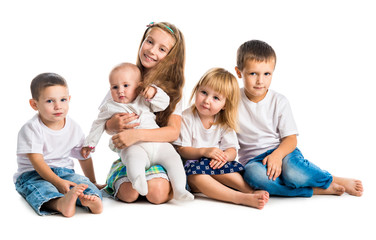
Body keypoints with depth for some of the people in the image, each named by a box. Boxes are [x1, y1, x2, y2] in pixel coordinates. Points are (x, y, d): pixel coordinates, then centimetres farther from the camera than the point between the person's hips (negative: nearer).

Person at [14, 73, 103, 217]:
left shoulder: (74, 128, 4)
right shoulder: (31, 129, -13)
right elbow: (37, 161, -20)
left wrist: (93, 182, 23)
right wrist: (58, 182, -31)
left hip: (64, 172, 5)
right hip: (32, 174, -4)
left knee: (81, 182, -25)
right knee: (40, 188, -36)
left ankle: (90, 200, -57)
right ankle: (60, 203, -66)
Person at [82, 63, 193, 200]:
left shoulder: (144, 100, 19)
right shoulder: (110, 107, 14)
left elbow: (164, 103, 16)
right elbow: (98, 126, 22)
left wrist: (154, 92, -2)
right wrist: (89, 144, 19)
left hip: (157, 144, 4)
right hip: (133, 146, -4)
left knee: (173, 158, -16)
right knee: (134, 158, -38)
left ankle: (179, 190, -18)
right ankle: (139, 183, -63)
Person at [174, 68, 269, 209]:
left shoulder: (225, 123, 6)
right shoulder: (186, 118, -4)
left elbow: (232, 150, 0)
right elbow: (181, 150, -9)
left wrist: (225, 156, -25)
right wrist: (204, 151, -26)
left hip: (215, 165, 3)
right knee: (195, 170, -37)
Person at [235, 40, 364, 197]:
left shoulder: (279, 102, 0)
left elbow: (291, 139, -3)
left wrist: (277, 155, -23)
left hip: (282, 151, 0)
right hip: (253, 159, 1)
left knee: (292, 171, -36)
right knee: (254, 175, -36)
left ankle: (335, 180, -8)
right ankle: (316, 189, -26)